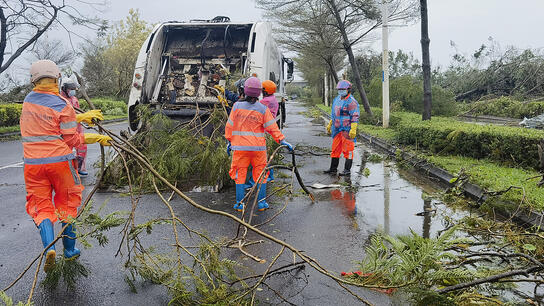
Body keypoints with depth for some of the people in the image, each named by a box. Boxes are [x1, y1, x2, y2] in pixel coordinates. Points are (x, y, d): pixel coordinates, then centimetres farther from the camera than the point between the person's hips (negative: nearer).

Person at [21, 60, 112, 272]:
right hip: (60, 160, -3)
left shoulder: (28, 101, 5)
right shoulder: (62, 105, -10)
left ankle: (49, 247, -12)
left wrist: (80, 117, 19)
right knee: (66, 202, 14)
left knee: (41, 205, 10)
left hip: (33, 163, 3)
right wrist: (97, 139, 2)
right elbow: (72, 139, -9)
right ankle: (69, 249, 22)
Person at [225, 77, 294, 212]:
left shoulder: (237, 106, -3)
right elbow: (272, 128, -5)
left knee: (240, 174, 9)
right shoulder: (263, 109, -5)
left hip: (240, 146, 1)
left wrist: (229, 141, 14)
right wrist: (282, 141, 2)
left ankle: (239, 203, 12)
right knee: (261, 173, 12)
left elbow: (230, 126, 3)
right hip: (258, 147, 0)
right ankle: (261, 202, 16)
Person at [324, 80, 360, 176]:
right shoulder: (337, 100, 15)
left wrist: (353, 129, -22)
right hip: (337, 129, 8)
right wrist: (330, 125, 26)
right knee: (335, 149, 10)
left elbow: (355, 117, -15)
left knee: (347, 150, -3)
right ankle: (333, 168, 18)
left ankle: (347, 170, 4)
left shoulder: (352, 102, -11)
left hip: (347, 130, -8)